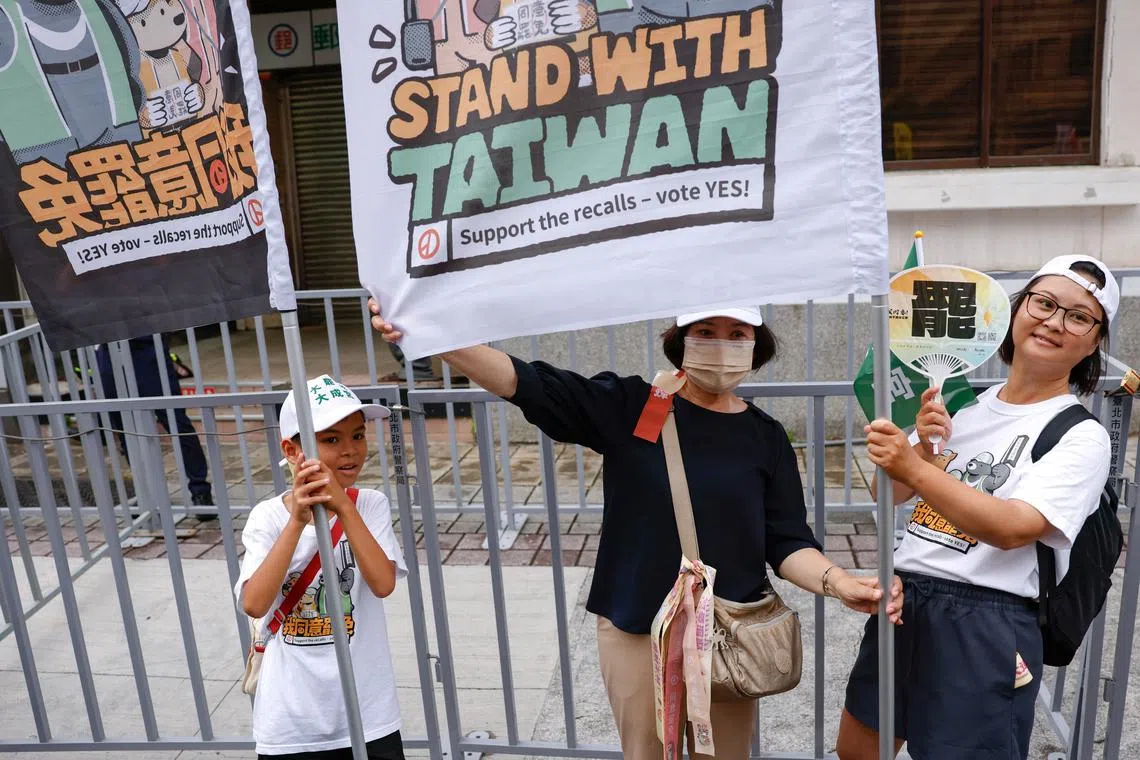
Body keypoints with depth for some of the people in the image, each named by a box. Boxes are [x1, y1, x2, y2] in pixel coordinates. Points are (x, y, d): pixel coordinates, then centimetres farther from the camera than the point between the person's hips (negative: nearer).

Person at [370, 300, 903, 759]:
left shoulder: (765, 437, -2)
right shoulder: (628, 408, -8)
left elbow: (787, 542, -2)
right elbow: (528, 384, -16)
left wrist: (837, 581, -23)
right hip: (637, 630, -1)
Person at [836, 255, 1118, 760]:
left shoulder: (1082, 436, -8)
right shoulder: (966, 403, 8)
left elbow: (1012, 528, -23)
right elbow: (889, 495, 8)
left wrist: (915, 470, -32)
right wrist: (923, 445, -11)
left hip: (986, 624, -6)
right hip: (902, 601, 6)